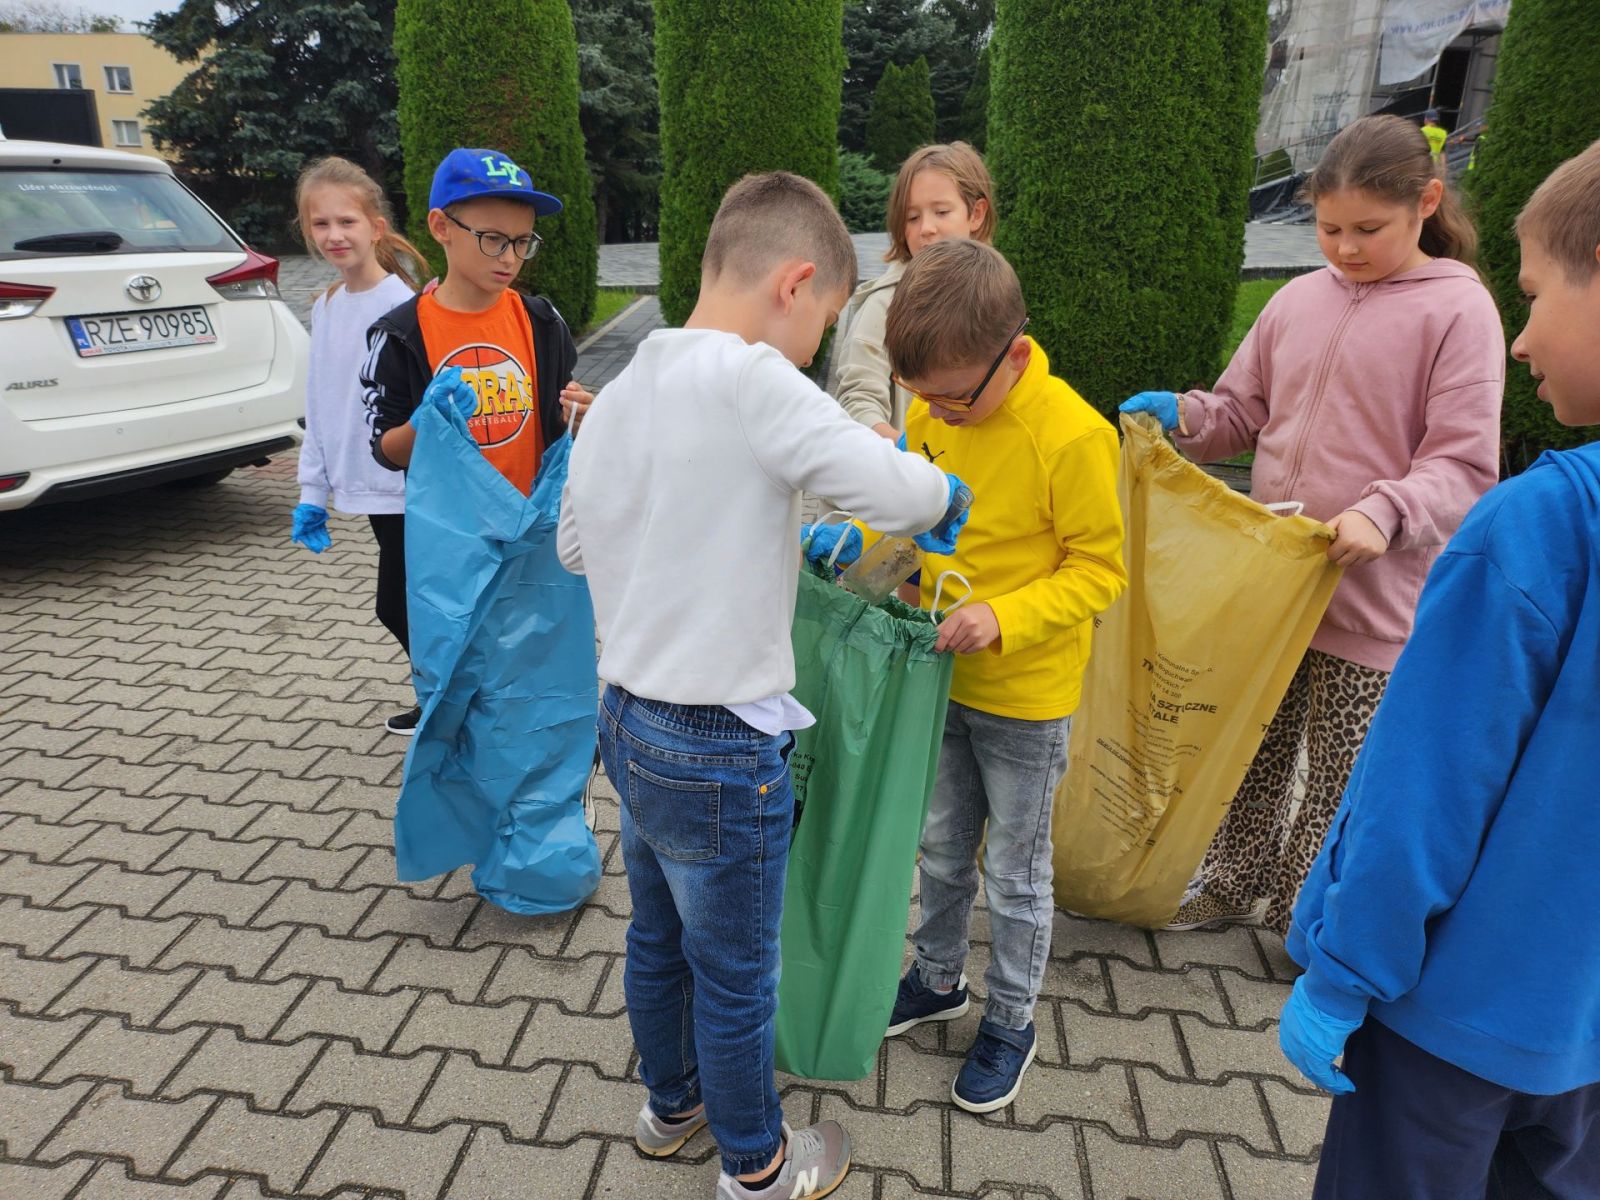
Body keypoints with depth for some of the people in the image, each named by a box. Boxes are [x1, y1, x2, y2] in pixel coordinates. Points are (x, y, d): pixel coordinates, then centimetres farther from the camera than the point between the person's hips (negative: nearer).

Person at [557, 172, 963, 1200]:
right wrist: (939, 483, -5)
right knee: (736, 976, 15)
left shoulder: (618, 393, 3)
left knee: (658, 939, 27)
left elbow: (576, 547, 15)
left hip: (628, 721, 8)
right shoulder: (750, 378, -22)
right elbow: (904, 494, -29)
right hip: (721, 753, -8)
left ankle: (672, 1102, 51)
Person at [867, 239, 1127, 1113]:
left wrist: (1005, 618, -30)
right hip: (941, 678, 6)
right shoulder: (930, 415, -6)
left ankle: (1010, 1024, 35)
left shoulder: (1073, 435, -24)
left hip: (1025, 695, -5)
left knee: (1015, 873, 12)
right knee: (942, 848, 23)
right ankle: (939, 979, 46)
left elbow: (1100, 568, -17)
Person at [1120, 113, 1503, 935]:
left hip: (1370, 597, -4)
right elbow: (1241, 414, 11)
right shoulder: (1300, 299, 5)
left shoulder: (1457, 308, -9)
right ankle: (1234, 880, 39)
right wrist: (1179, 415, -9)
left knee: (1341, 777, 11)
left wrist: (1385, 512, -31)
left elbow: (1463, 466, -14)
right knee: (1255, 744, 20)